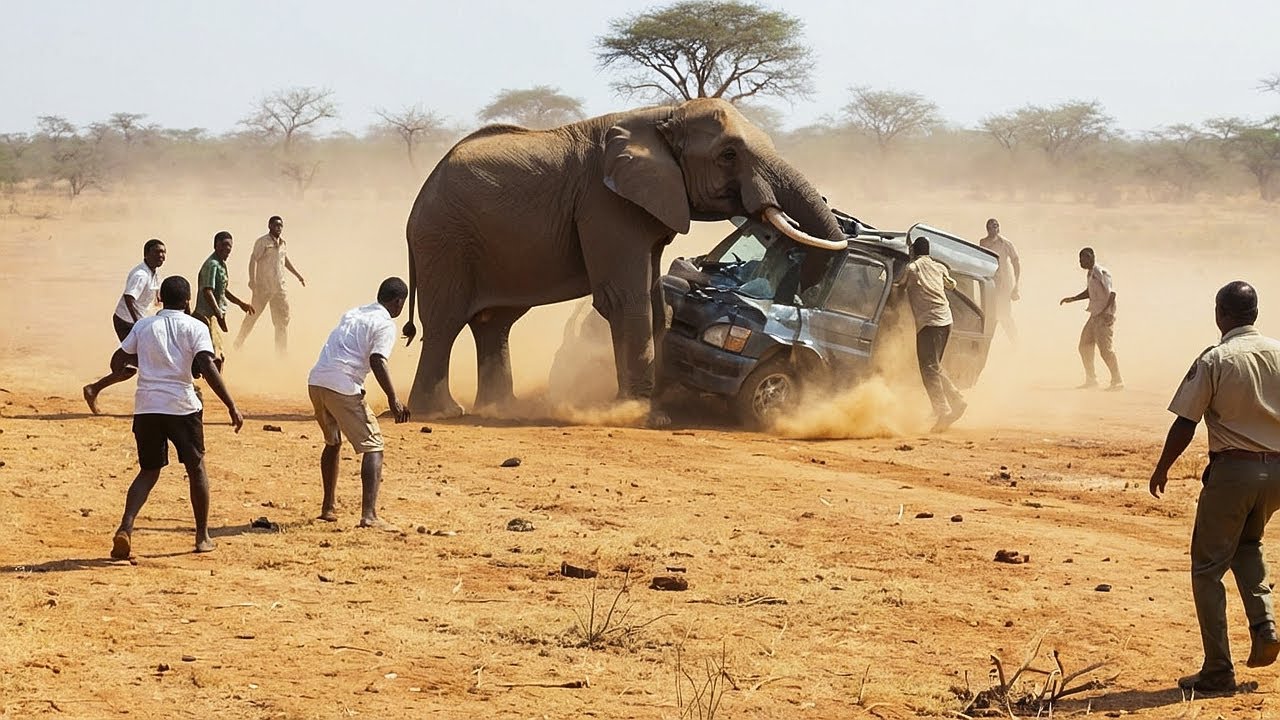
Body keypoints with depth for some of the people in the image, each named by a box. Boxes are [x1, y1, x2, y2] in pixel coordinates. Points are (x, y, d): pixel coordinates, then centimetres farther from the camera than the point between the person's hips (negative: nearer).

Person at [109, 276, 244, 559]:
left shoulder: (143, 326, 10)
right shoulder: (194, 327, 1)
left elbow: (117, 363, 11)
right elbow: (207, 368, -13)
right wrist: (231, 407, -13)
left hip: (146, 407, 3)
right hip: (182, 406, -2)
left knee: (148, 471, 13)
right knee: (196, 467, 16)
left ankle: (125, 528, -9)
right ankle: (202, 536, 20)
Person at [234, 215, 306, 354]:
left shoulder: (281, 243, 12)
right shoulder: (262, 242, -9)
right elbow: (253, 260, -16)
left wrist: (298, 275, 31)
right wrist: (252, 281, -26)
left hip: (279, 288, 6)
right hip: (263, 287, -6)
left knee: (282, 319, 4)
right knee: (253, 315, 2)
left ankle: (282, 352, 11)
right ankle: (238, 344, 19)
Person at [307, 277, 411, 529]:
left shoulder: (353, 313, 23)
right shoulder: (386, 325, -2)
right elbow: (377, 360, -16)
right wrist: (393, 400, -18)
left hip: (315, 382, 8)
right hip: (343, 387, -8)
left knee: (332, 442, 27)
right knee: (373, 447, -4)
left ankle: (327, 508, 35)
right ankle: (369, 515, -18)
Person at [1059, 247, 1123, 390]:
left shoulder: (1101, 273, -16)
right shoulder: (1089, 274, 12)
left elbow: (1112, 293, -21)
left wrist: (1107, 311, -28)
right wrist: (1072, 299, 22)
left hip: (1104, 317, -10)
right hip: (1094, 316, 10)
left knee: (1105, 349, -11)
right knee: (1084, 346, 13)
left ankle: (1117, 382, -5)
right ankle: (1091, 379, 24)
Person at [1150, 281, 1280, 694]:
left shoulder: (1215, 361, -11)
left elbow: (1185, 424, -10)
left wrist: (1162, 469, 4)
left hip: (1232, 470, -5)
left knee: (1208, 568, 5)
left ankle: (1218, 671, 2)